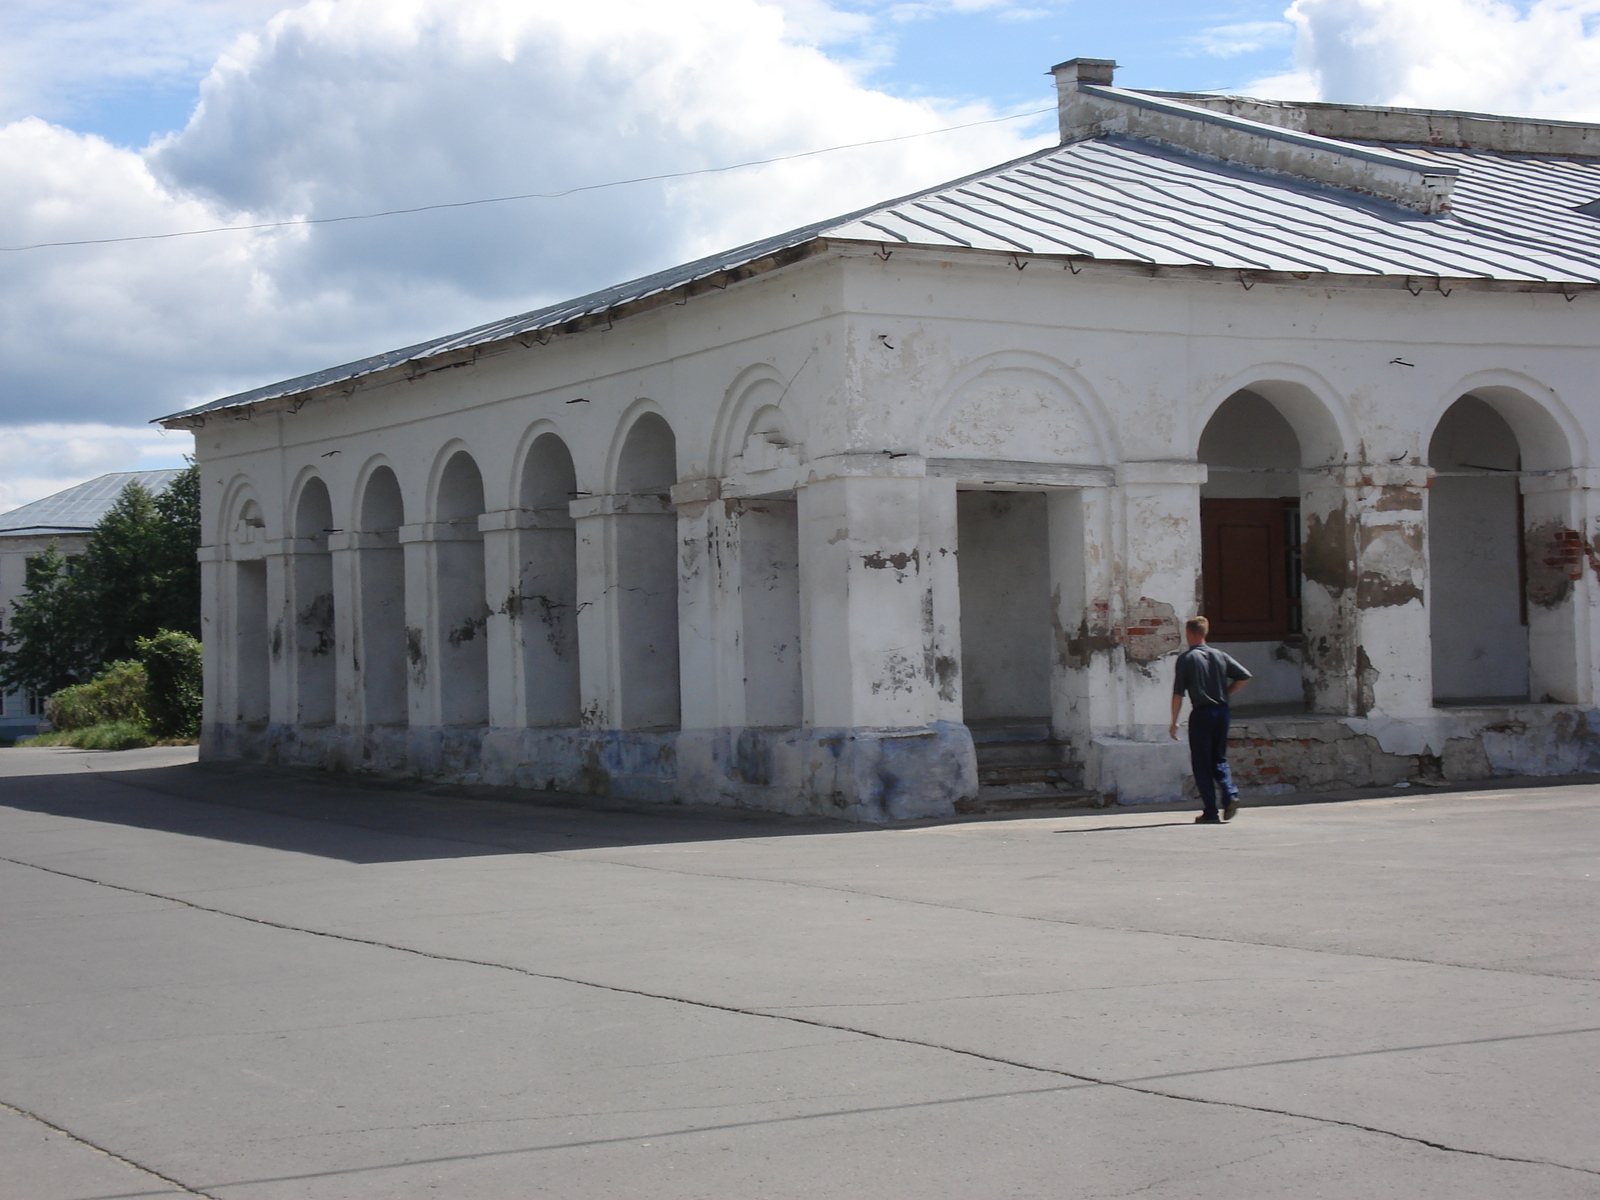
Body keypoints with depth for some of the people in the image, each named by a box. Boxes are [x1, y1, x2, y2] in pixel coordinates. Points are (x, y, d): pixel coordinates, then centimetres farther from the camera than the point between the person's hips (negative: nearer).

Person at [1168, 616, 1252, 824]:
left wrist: (1174, 721, -1)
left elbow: (1178, 693, -7)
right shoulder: (1219, 655, 8)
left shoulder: (1186, 659, -5)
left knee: (1201, 763, 3)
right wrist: (1225, 693, 14)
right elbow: (1244, 676, 5)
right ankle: (1230, 794, -8)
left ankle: (1211, 812, -1)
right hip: (1222, 711, 4)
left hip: (1201, 713, -4)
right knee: (1219, 759, 16)